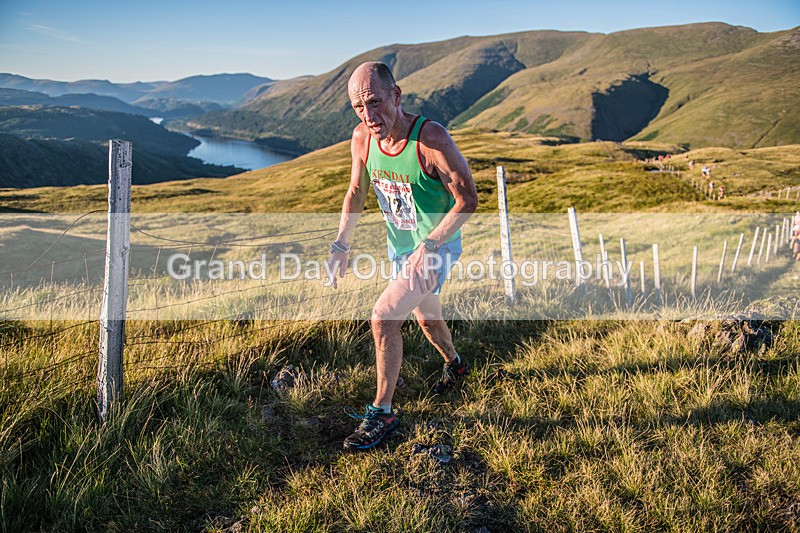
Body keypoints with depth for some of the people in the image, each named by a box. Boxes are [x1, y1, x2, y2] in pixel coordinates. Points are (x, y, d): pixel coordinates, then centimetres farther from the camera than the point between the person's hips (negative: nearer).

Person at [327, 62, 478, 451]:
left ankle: (382, 413, 0)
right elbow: (356, 192, 5)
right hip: (399, 246, 7)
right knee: (426, 318, 25)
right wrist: (341, 244, -5)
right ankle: (454, 365, 56)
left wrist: (429, 246, -29)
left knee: (383, 319, -18)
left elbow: (467, 200, -22)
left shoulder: (431, 138, -29)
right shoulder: (361, 138, -12)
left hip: (437, 247, -6)